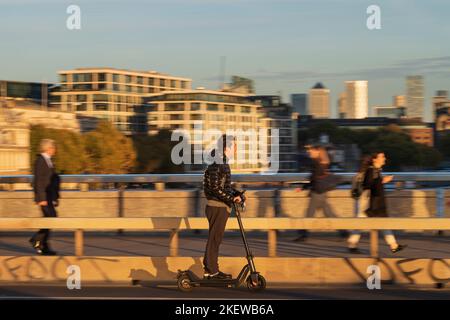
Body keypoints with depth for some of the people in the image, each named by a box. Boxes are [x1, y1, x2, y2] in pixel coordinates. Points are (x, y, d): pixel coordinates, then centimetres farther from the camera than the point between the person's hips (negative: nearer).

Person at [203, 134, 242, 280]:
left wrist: (236, 194, 7)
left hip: (221, 206, 10)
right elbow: (215, 188, -23)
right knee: (214, 238, -4)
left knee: (215, 238, 14)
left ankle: (209, 269, 22)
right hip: (217, 207, -10)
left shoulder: (222, 163, 15)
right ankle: (212, 271, 0)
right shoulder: (217, 164, -17)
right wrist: (231, 198, -21)